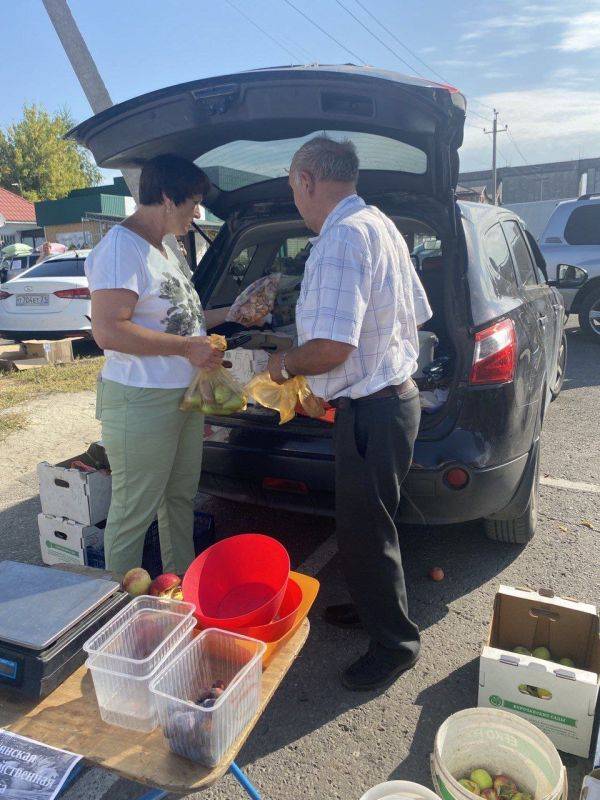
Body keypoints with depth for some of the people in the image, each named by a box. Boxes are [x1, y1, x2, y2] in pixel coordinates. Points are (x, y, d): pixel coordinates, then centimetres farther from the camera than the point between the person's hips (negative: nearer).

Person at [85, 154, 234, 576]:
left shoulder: (167, 251, 15)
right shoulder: (121, 247, -16)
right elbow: (109, 331, -25)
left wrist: (229, 313, 18)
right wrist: (187, 346, -22)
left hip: (185, 395, 10)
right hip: (141, 402, -10)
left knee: (181, 498, 20)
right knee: (134, 513, 2)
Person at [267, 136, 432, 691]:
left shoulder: (342, 236, -21)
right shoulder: (380, 225, 12)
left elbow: (330, 349, -29)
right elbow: (417, 315, 19)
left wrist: (285, 363, -8)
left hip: (371, 411, -10)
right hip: (397, 391, 10)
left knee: (364, 533, 5)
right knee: (368, 522, 24)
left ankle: (395, 643, 25)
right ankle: (373, 607, 44)